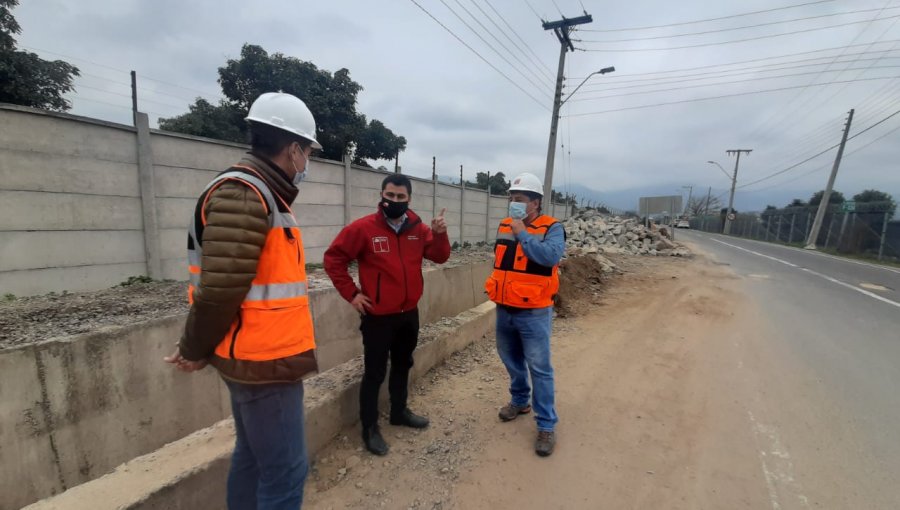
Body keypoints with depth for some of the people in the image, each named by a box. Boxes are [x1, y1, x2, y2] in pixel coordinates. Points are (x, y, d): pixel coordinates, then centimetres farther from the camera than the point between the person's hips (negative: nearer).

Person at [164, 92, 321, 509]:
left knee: (253, 457, 23)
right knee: (285, 471, 3)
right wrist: (196, 351, -6)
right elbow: (219, 290, -23)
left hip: (257, 355, 10)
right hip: (265, 360, -10)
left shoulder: (259, 193, 14)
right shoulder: (243, 195, -19)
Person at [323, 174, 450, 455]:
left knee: (402, 365, 21)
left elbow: (440, 257, -1)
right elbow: (333, 258, -9)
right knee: (374, 373, 6)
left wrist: (440, 234, -19)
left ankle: (399, 412, 42)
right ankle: (370, 428, 25)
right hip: (378, 316, -5)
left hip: (409, 313, 6)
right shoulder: (363, 228, -13)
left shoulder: (418, 228, 2)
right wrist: (351, 293, -11)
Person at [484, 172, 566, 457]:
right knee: (512, 362, 21)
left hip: (533, 313, -6)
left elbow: (550, 256, -30)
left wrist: (523, 233, -24)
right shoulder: (504, 226, 7)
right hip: (505, 310, 6)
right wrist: (496, 288, 13)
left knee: (540, 369, 3)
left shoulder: (552, 228, -10)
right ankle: (520, 401, 44)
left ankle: (546, 425, 18)